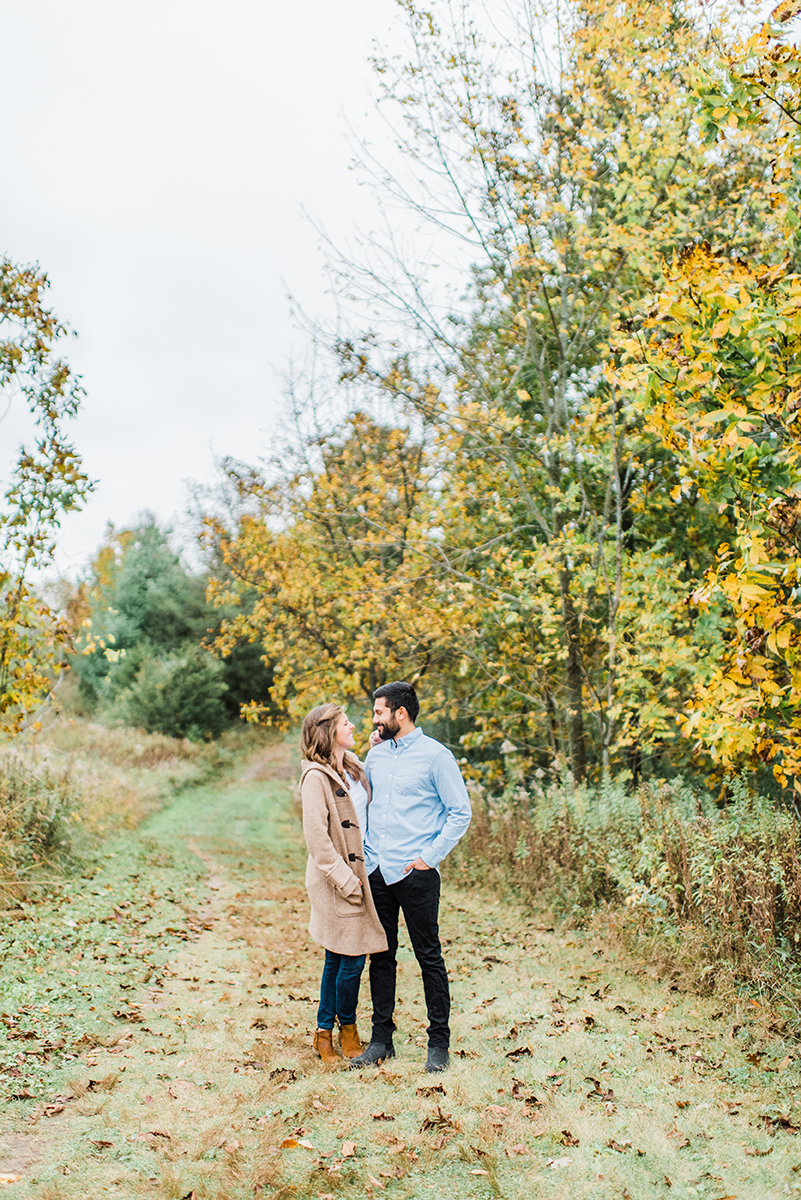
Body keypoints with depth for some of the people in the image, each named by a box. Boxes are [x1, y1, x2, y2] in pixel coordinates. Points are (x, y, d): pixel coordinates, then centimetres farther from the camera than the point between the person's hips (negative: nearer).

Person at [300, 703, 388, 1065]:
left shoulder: (354, 767, 10)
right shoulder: (316, 777, -14)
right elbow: (316, 837, -17)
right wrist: (346, 880, -18)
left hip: (359, 870, 8)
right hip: (337, 878, -8)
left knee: (337, 957, 14)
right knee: (352, 956, -1)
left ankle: (325, 1032, 24)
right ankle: (347, 1028, 18)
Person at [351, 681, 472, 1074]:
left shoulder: (435, 755, -7)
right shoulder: (375, 755, 11)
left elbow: (461, 813, -7)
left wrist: (429, 857, -12)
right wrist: (365, 851, 10)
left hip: (415, 874, -6)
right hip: (376, 871, 6)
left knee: (429, 956, 2)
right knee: (380, 956, 11)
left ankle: (439, 1042, 13)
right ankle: (381, 1038, 21)